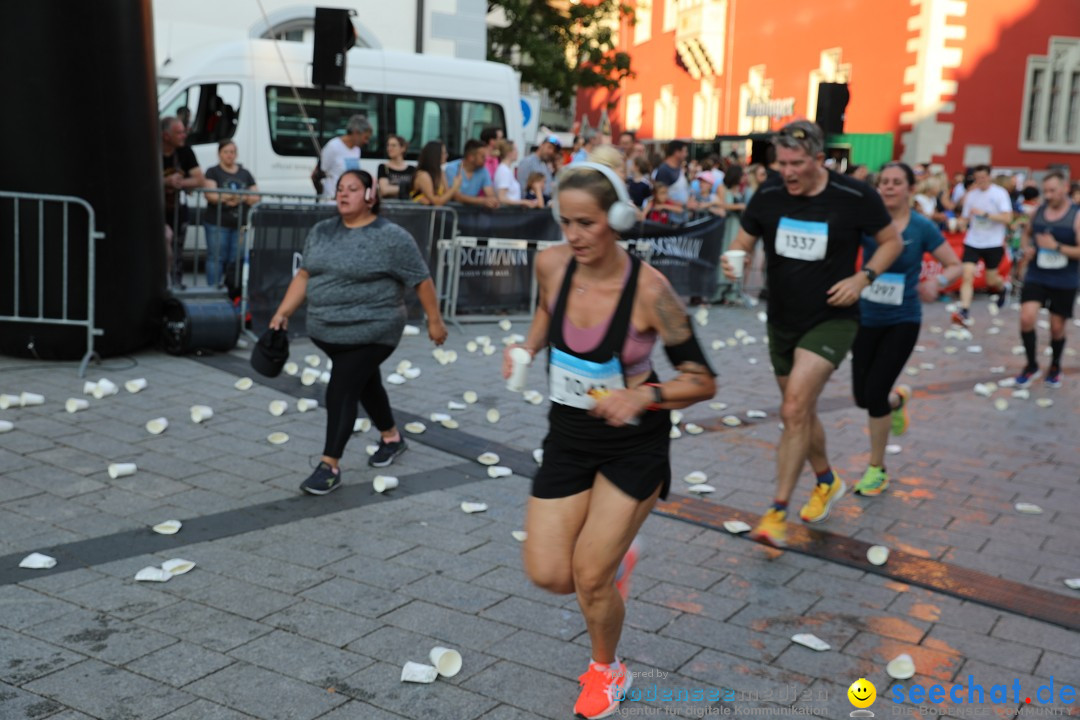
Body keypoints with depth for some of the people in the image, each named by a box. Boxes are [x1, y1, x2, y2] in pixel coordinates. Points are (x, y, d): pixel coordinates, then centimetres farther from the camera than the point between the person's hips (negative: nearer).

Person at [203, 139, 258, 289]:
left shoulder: (245, 174, 18)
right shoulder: (213, 172, 6)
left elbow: (256, 198, 9)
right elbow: (210, 195, -8)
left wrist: (238, 198, -9)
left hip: (240, 224, 3)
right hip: (218, 224, -3)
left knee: (236, 259, 1)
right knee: (216, 258, -4)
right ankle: (214, 288, -1)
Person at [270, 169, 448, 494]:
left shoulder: (392, 237, -11)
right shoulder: (321, 232, 7)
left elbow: (422, 281, -6)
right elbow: (304, 275, 11)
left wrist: (434, 321, -3)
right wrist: (282, 313, 5)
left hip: (371, 332, -6)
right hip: (327, 332, 7)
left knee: (341, 392, -12)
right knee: (366, 384, 21)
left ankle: (330, 467, -4)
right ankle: (391, 437, 42)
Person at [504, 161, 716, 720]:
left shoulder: (648, 289, -24)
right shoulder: (551, 264, -11)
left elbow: (702, 381, -17)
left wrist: (645, 395, -33)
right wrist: (528, 347, -3)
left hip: (634, 445, -4)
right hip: (569, 436, 4)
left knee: (589, 578, -3)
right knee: (547, 575, 1)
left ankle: (607, 671, 31)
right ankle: (617, 558, 37)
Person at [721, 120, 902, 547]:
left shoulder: (855, 198, -13)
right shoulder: (767, 197, -6)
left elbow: (892, 242, 1)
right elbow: (742, 245, 5)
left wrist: (862, 278, -15)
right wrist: (733, 261, -19)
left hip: (831, 320, -5)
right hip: (782, 321, 5)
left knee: (794, 411, -19)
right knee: (800, 415, 18)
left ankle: (777, 514, -10)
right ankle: (827, 482, 45)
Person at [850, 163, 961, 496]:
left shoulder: (922, 228, -8)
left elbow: (955, 266, -1)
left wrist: (937, 282, -21)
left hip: (902, 321, -2)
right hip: (867, 318, 2)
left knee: (874, 394, -10)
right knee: (862, 396, 4)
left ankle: (877, 470, 10)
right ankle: (898, 398, 43)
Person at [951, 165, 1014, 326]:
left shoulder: (1000, 193, -7)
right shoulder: (971, 195, 6)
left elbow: (1007, 218, -14)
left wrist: (985, 214, -24)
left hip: (993, 243, -3)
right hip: (973, 242, 3)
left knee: (991, 281, 7)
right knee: (967, 275, -14)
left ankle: (1003, 288, 44)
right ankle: (964, 312, -18)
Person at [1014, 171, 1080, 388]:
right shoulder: (1038, 210, 1)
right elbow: (1027, 233, 21)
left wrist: (1057, 246, -27)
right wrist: (1026, 248, 0)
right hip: (1036, 277, 2)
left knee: (1057, 327, 9)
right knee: (1026, 319, -14)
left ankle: (1055, 367, 35)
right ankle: (1031, 365, 8)